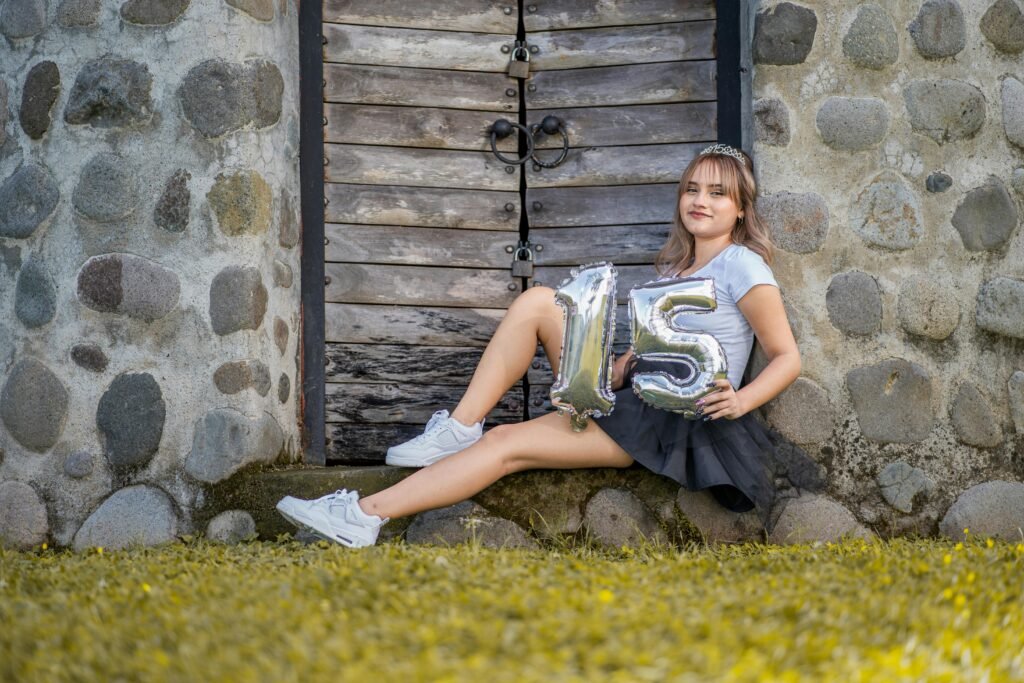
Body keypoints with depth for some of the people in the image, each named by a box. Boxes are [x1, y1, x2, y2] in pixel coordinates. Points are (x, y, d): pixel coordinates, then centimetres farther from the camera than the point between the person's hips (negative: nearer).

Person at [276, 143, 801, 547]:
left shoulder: (742, 266, -5)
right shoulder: (675, 264, 19)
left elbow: (787, 357, -7)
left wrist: (739, 400, -24)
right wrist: (625, 362, 1)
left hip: (675, 419, -8)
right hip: (627, 389, 8)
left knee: (508, 444, -20)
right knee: (537, 301, -8)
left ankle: (363, 517, -23)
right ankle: (461, 428, -12)